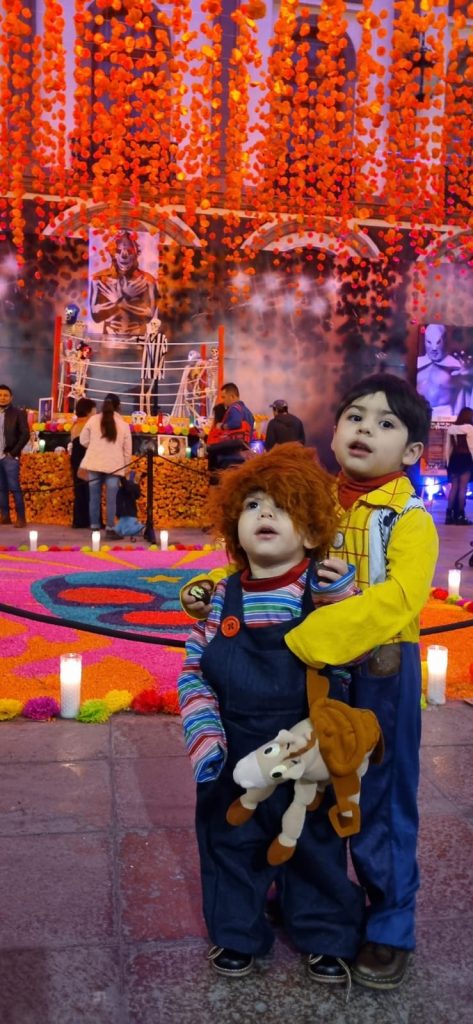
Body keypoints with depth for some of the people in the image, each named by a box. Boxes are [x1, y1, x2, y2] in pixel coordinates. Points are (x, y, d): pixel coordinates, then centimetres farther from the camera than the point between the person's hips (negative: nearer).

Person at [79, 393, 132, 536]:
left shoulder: (93, 420, 0)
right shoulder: (123, 424, 0)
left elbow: (84, 440, 4)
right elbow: (127, 449, 4)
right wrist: (126, 467, 13)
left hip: (95, 464, 1)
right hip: (114, 466, -1)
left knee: (94, 497, 9)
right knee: (111, 498, 1)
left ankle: (94, 526, 14)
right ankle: (110, 527, 1)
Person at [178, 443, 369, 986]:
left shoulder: (323, 589, -14)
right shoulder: (223, 597, -8)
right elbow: (193, 671, -1)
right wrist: (204, 736, -13)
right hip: (235, 761, 2)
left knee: (316, 848, 18)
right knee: (231, 845, 19)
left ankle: (327, 936, 42)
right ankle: (236, 933, 44)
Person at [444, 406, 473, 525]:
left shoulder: (451, 428, 8)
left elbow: (448, 446, 11)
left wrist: (447, 460, 16)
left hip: (454, 459, 5)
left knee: (453, 487, 10)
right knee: (463, 487, -2)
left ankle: (449, 515, 8)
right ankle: (460, 515, -1)